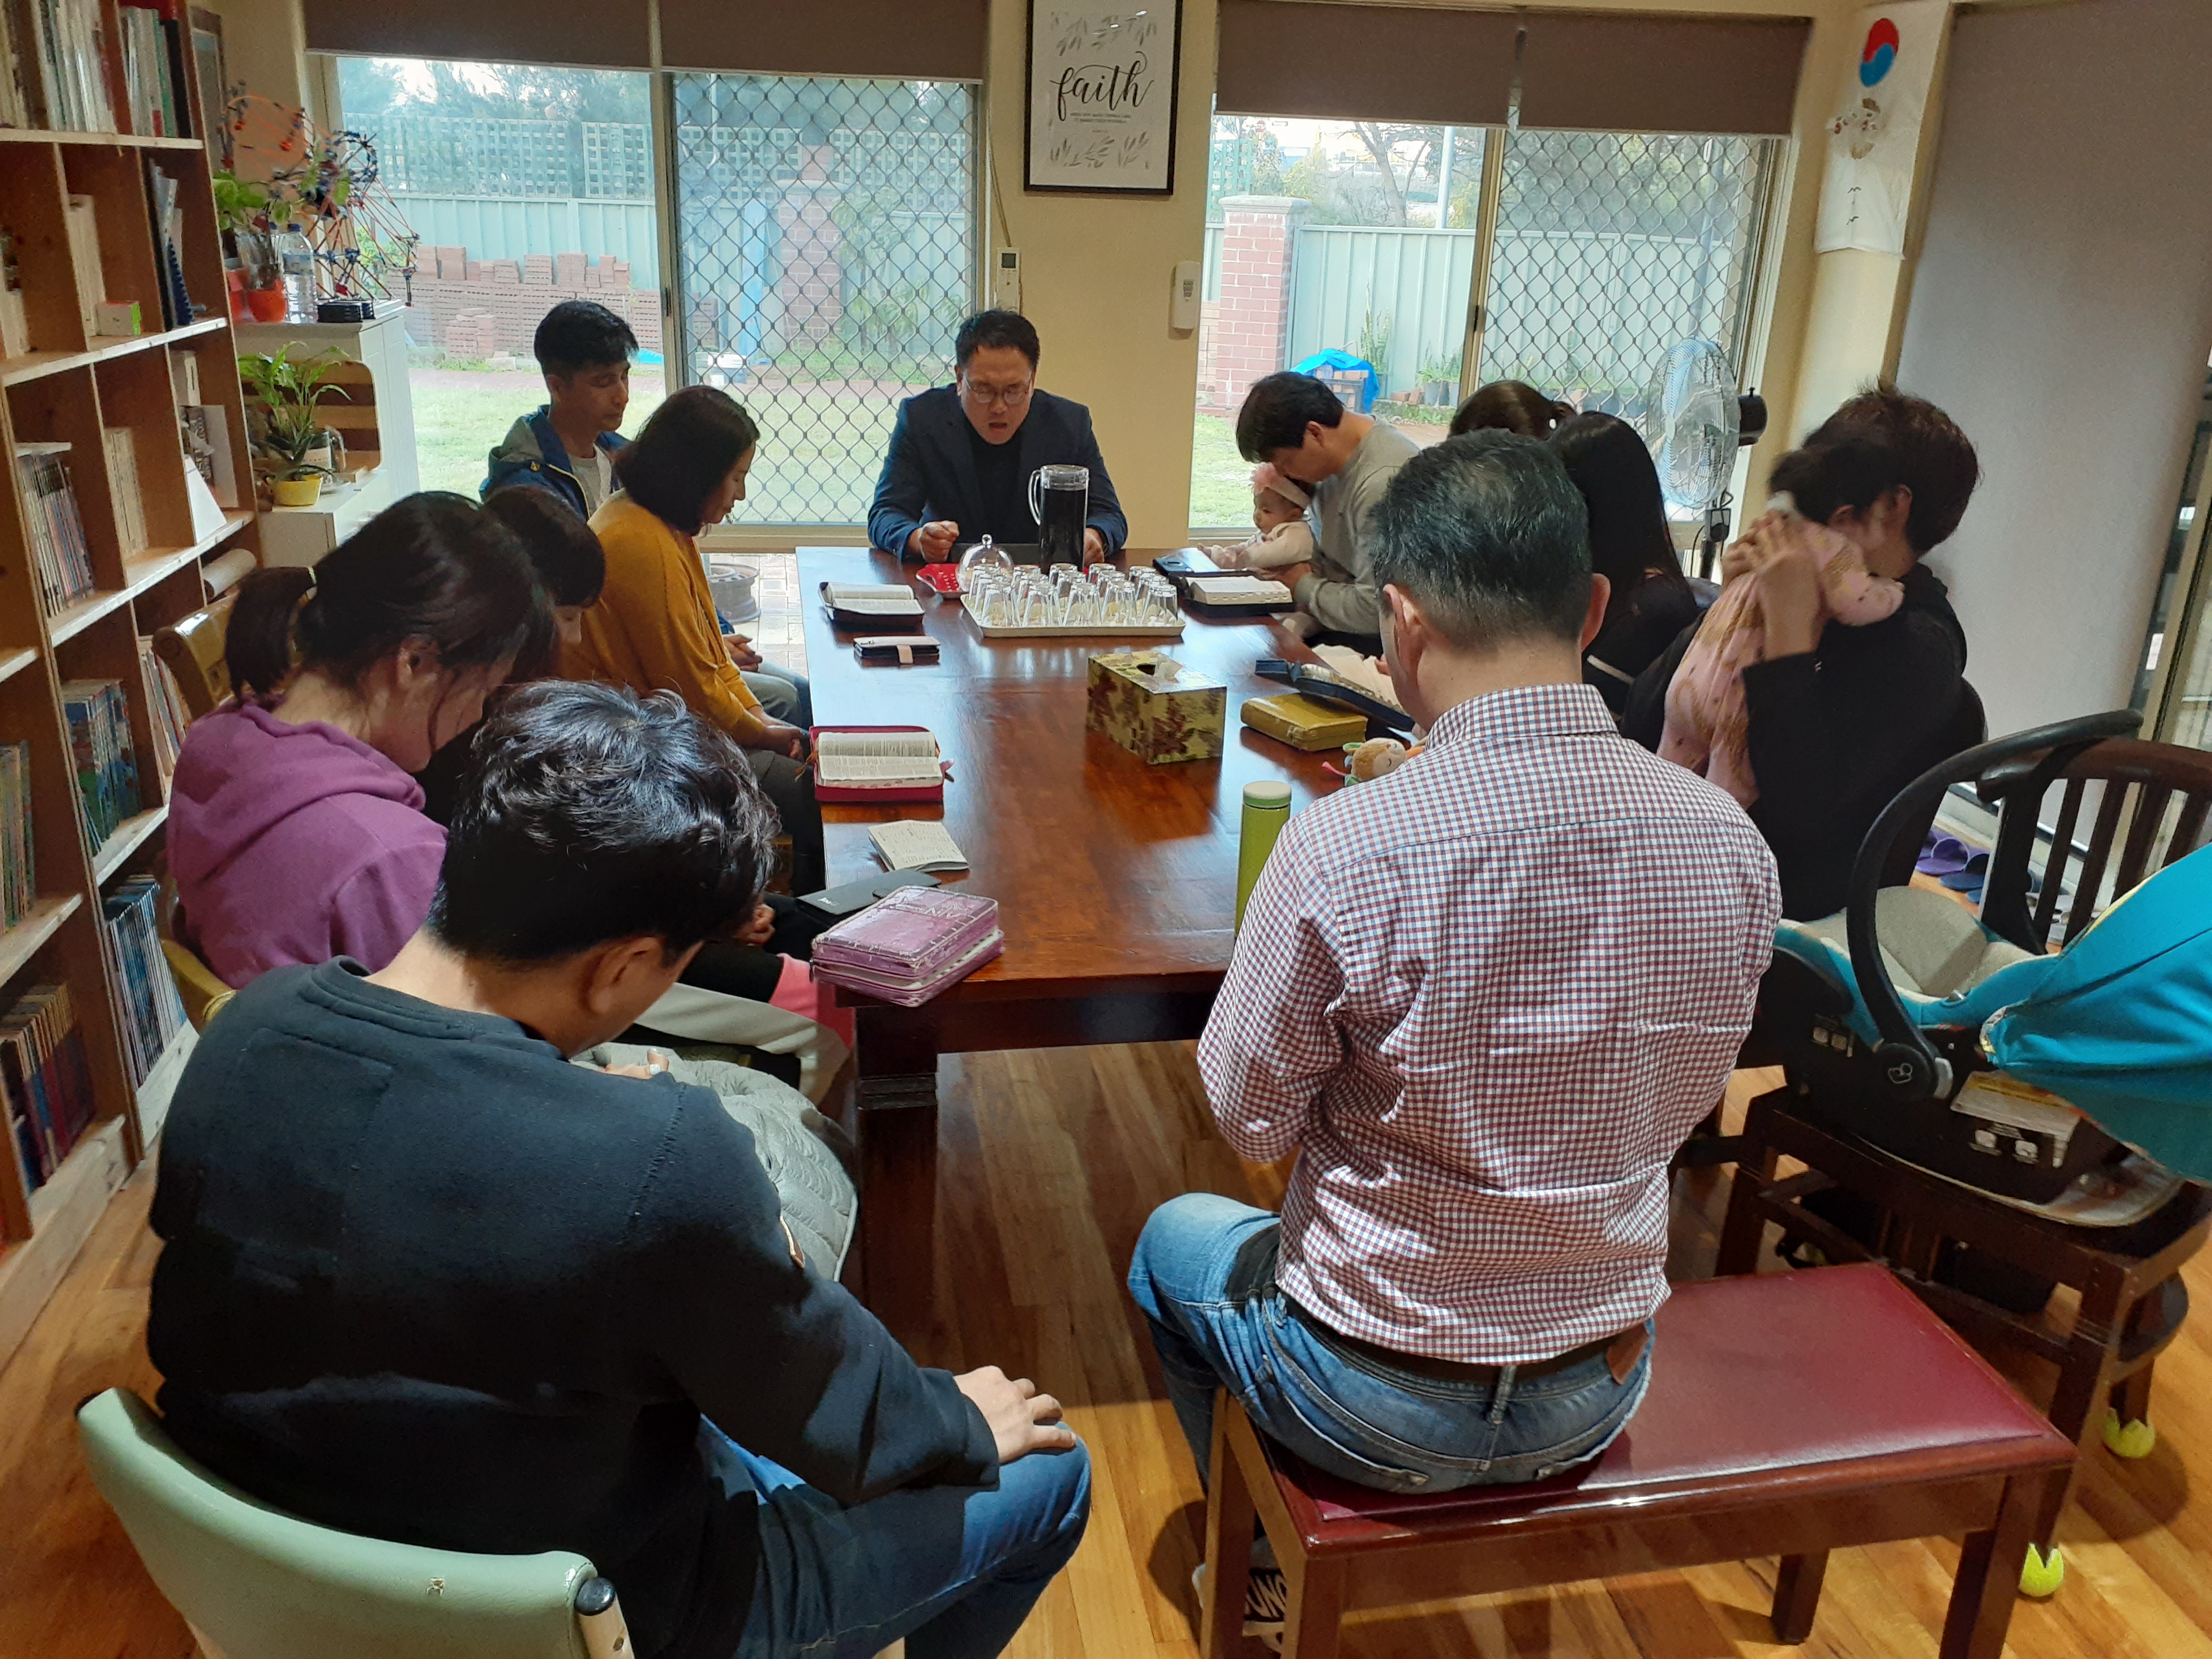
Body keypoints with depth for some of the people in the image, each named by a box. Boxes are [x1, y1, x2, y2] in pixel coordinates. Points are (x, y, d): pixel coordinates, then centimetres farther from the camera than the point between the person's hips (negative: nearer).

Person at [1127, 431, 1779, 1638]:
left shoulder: (1343, 848, -30)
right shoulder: (1729, 843, -14)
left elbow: (1250, 1122, -14)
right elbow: (1677, 1107, 2)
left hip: (1384, 1411, -4)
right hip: (1600, 1400, 5)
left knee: (1174, 1237, 27)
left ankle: (1266, 1560, 43)